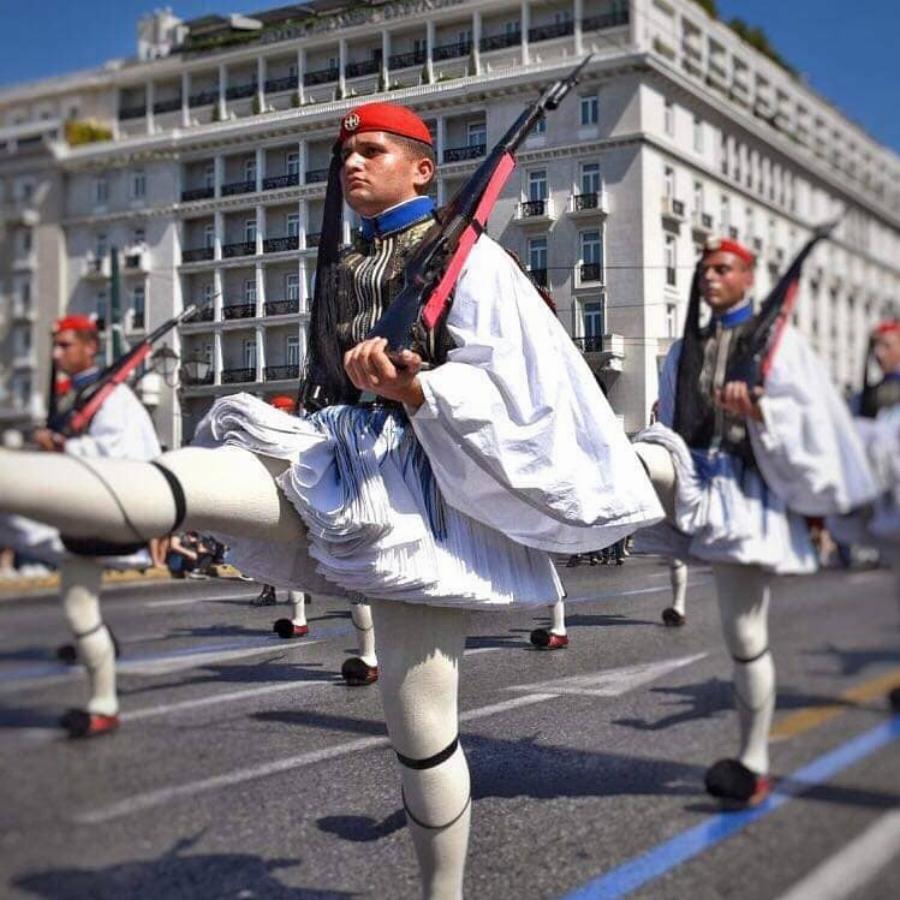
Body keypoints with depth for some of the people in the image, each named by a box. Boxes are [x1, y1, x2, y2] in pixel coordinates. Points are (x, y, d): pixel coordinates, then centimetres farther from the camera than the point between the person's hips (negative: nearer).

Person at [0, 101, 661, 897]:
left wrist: (413, 389, -30)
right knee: (170, 483, -22)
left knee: (421, 724, -1)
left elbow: (498, 382, -13)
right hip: (333, 460, 6)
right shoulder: (339, 269, 19)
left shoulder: (468, 255, 0)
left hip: (415, 478, -6)